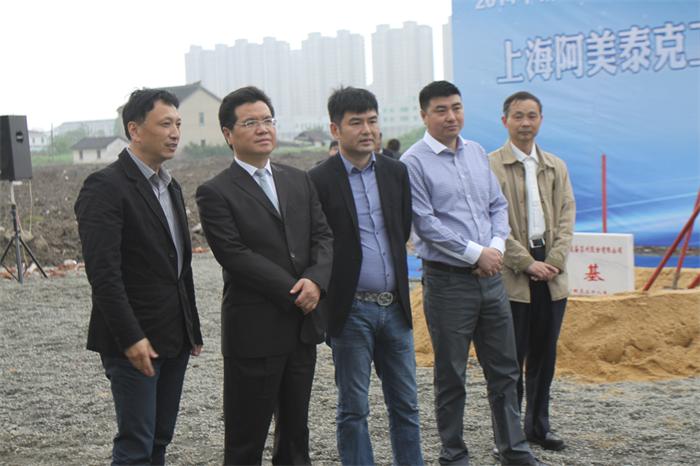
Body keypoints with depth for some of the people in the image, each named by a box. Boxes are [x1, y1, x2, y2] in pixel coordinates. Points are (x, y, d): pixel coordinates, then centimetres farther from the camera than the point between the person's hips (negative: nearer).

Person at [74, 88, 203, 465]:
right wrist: (131, 338, -23)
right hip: (134, 342, -8)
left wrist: (192, 327, 17)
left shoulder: (169, 186, 15)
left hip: (175, 339, 8)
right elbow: (103, 272, -20)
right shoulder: (105, 187, -13)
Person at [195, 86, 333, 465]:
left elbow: (323, 236, 7)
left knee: (296, 432, 17)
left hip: (303, 327, 6)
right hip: (253, 331, -6)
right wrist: (294, 292, -16)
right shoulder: (215, 193, -7)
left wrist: (316, 280, -13)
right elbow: (235, 256, -15)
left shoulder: (299, 181, 12)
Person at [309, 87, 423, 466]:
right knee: (353, 409, 6)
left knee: (405, 404, 13)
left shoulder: (396, 172, 6)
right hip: (351, 310, -4)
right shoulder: (319, 181, -9)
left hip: (395, 306, 5)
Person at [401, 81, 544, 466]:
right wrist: (476, 253, -14)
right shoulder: (414, 162, -9)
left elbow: (498, 205, 13)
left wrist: (496, 247, -4)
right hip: (447, 280, -6)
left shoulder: (477, 153, 11)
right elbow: (426, 223, -15)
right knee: (451, 376, 7)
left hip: (490, 276, 6)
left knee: (504, 369, 13)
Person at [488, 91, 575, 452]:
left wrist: (555, 260, -6)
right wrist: (527, 263, -13)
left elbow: (566, 216, 9)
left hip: (552, 275, 5)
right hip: (511, 277, -5)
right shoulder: (490, 166, -4)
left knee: (544, 355, 12)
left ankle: (538, 425, 25)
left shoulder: (557, 167, 14)